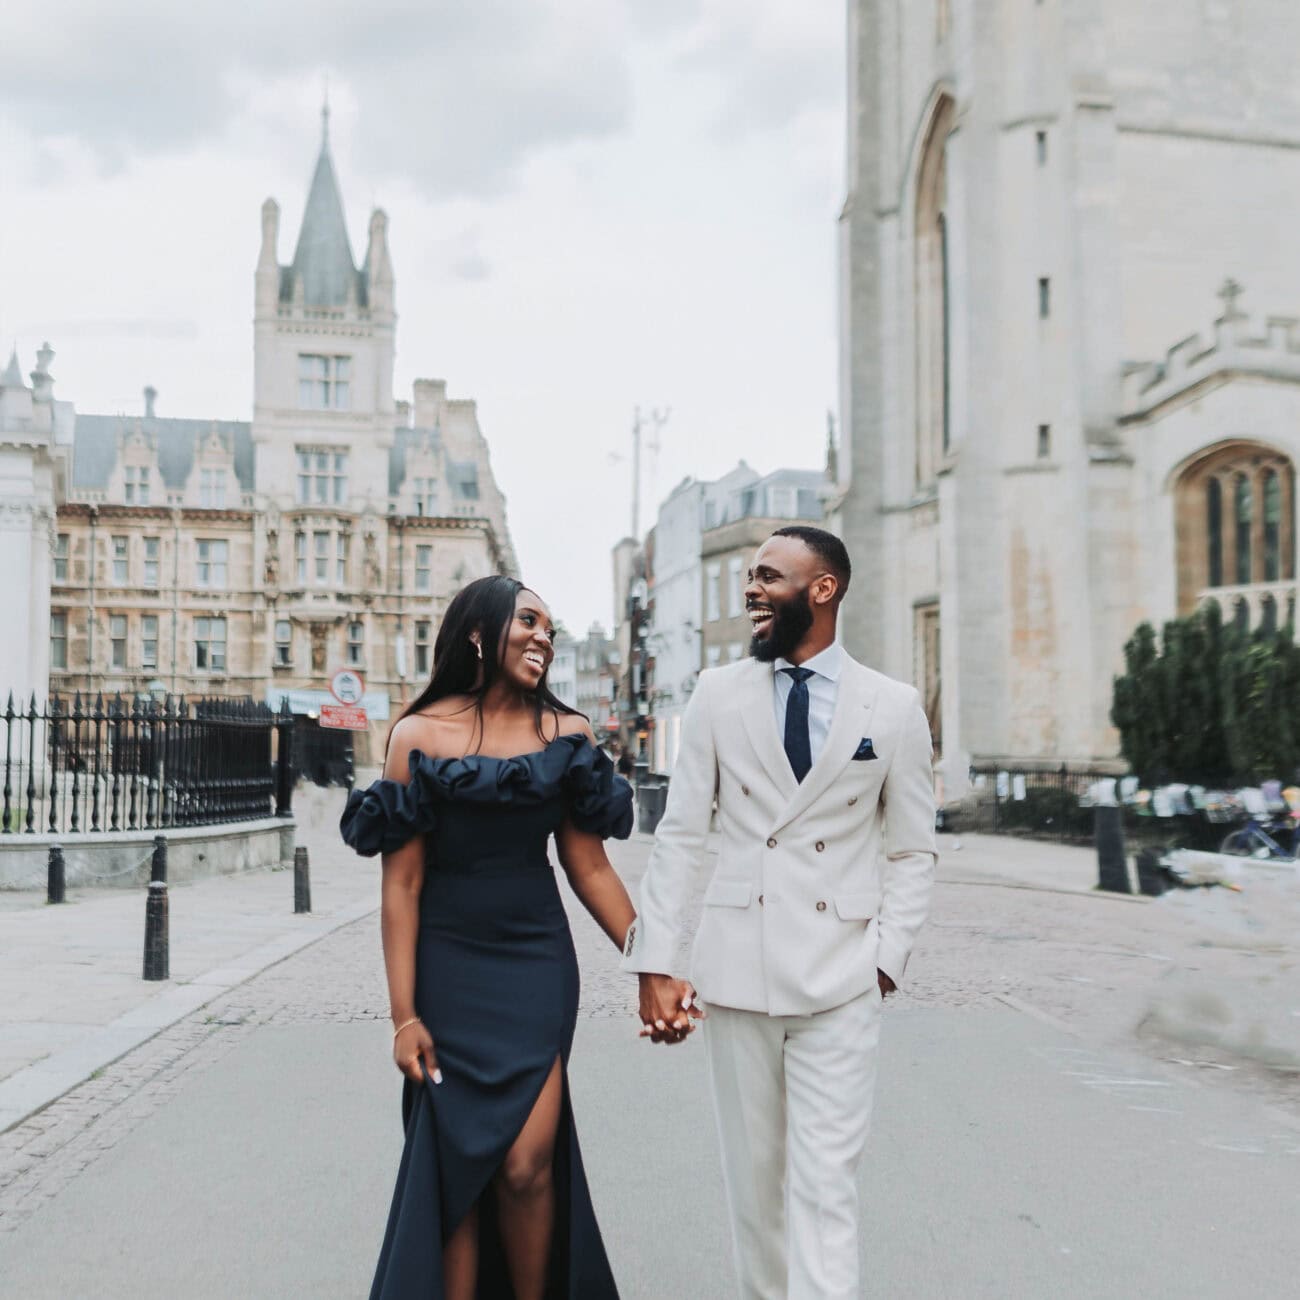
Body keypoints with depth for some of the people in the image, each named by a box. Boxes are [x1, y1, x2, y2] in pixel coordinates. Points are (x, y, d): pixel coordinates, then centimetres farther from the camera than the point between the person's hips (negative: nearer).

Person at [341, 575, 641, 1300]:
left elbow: (590, 867, 3)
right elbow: (403, 883, -5)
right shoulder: (419, 735, -5)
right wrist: (404, 1014, -6)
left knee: (526, 1166, -4)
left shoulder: (567, 734, 0)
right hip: (448, 966, -1)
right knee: (457, 1167, 6)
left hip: (537, 965, 1)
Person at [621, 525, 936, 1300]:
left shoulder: (893, 707, 0)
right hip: (737, 972, 2)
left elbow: (912, 851, 6)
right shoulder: (719, 694, 3)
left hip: (840, 981, -1)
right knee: (755, 1177, 13)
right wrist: (654, 966, -3)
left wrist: (888, 960, -4)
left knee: (825, 1184, -2)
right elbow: (681, 835, 2)